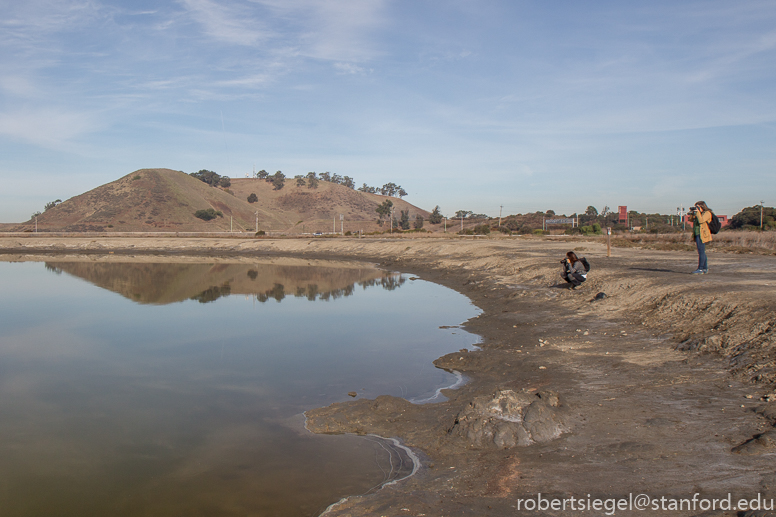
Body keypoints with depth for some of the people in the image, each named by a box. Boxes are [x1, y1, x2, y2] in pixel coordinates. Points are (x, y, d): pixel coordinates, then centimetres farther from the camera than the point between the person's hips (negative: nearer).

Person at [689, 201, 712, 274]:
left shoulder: (707, 213, -6)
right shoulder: (700, 213, 19)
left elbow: (701, 220, -19)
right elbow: (691, 219, 20)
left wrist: (697, 212, -12)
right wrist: (692, 212, 8)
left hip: (702, 235, -9)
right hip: (697, 234, 9)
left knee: (701, 252, -10)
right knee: (702, 252, 11)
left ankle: (700, 269, -11)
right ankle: (705, 269, 17)